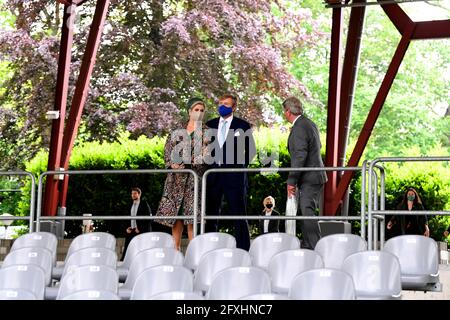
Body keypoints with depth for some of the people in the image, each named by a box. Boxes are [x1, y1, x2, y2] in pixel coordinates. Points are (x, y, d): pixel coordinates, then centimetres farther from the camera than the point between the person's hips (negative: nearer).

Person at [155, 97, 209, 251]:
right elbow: (167, 150, 11)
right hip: (176, 176, 3)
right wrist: (171, 163, -5)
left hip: (195, 175, -3)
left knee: (191, 215, -10)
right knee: (175, 213, 1)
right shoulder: (178, 130, 14)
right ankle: (175, 249, 7)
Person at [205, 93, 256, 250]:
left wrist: (242, 166, 0)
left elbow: (251, 150, 6)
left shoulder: (243, 126, 2)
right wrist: (207, 165, 7)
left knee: (238, 214, -3)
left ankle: (243, 249, 0)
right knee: (211, 214, 7)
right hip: (213, 175, 4)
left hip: (234, 175, -4)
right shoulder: (210, 125, 12)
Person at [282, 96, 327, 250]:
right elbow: (318, 146, 25)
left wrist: (291, 181, -21)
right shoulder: (310, 124, 14)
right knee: (303, 212, 15)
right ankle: (307, 246, 21)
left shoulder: (299, 128, -17)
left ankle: (316, 248, -14)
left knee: (307, 212, -12)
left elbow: (300, 156, -23)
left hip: (309, 179, -10)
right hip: (314, 176, 10)